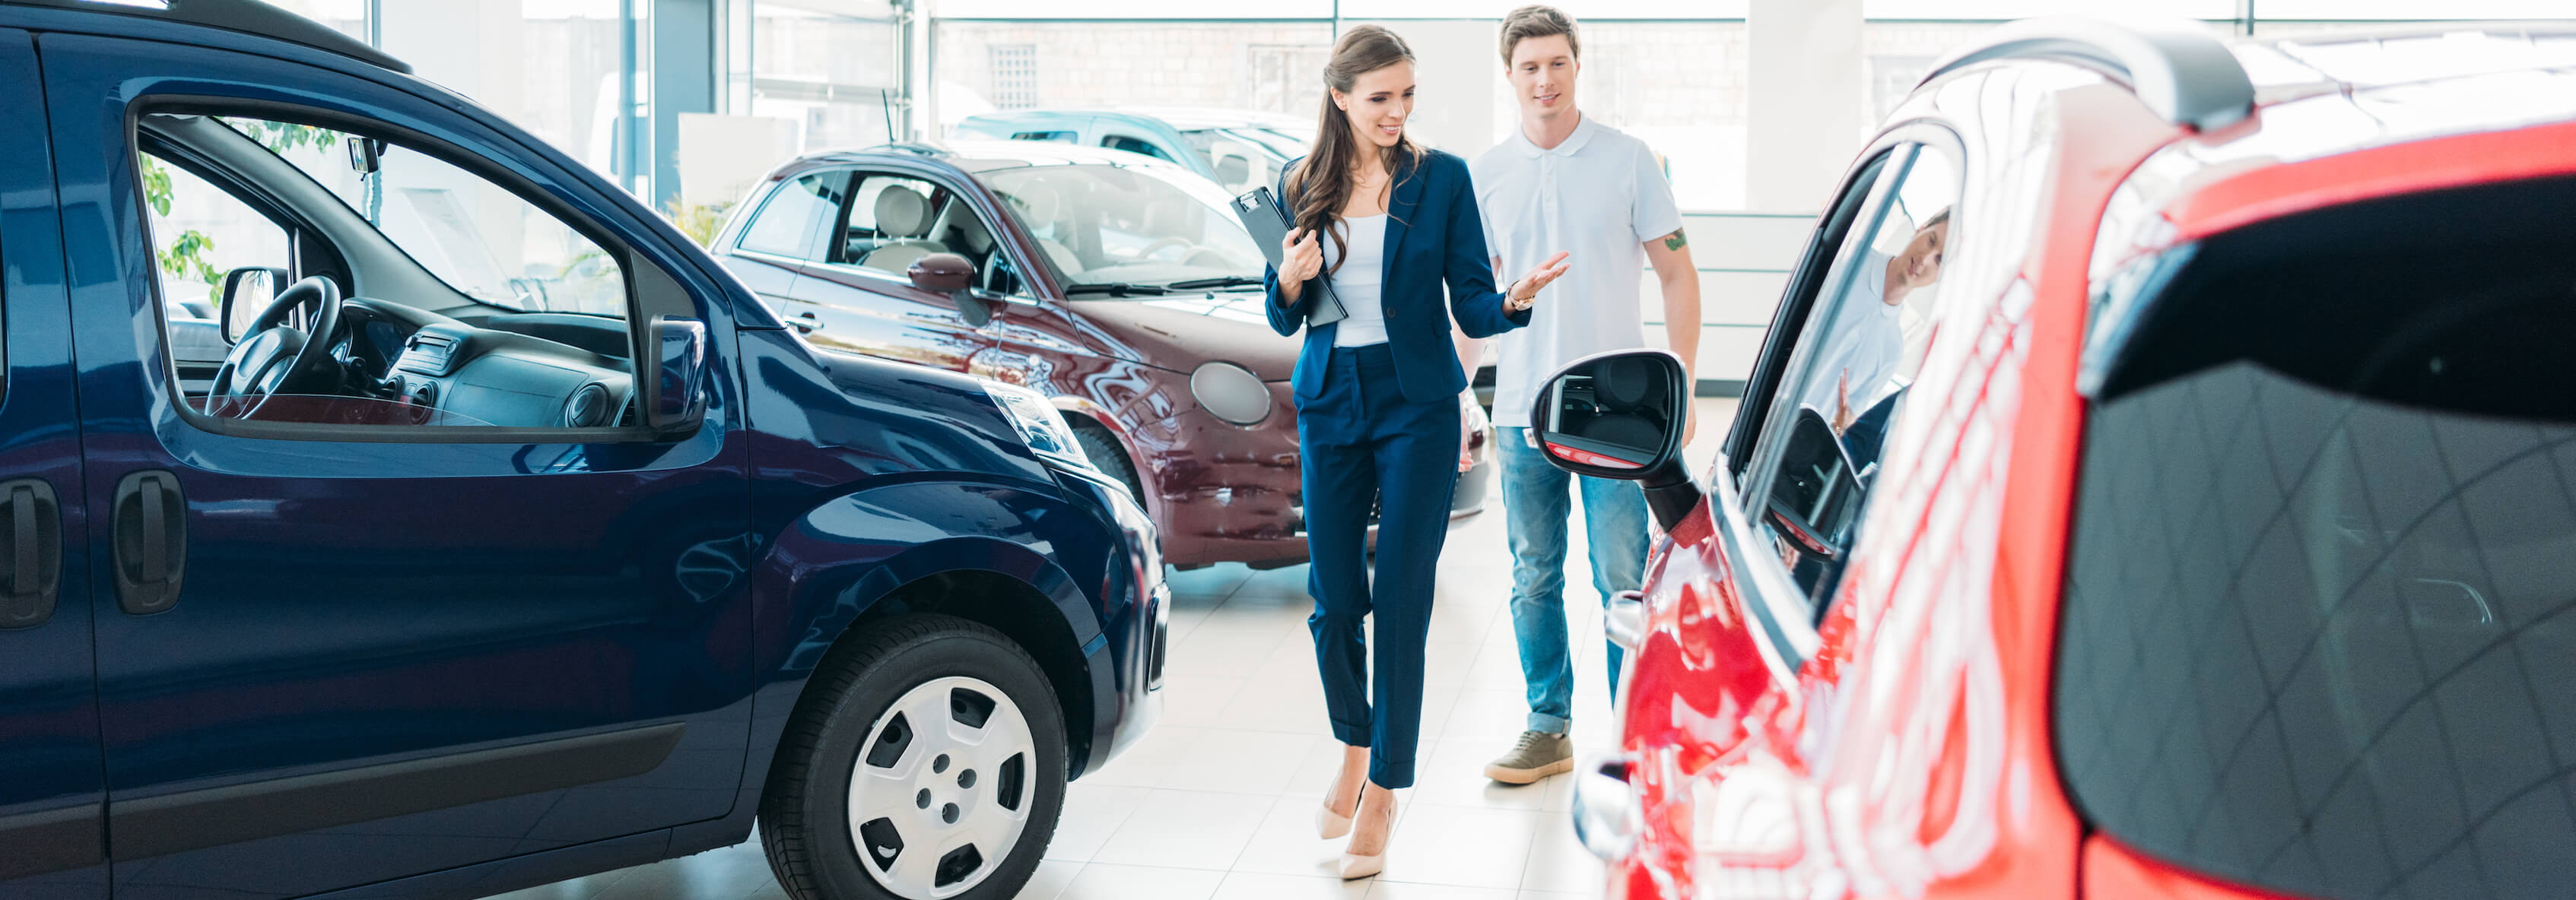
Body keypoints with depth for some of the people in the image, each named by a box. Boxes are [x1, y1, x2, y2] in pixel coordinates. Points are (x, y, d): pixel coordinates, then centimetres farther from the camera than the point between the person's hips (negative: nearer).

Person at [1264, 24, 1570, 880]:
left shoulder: (1441, 177, -1)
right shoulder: (1302, 187, 6)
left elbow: (1470, 304, -2)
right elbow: (1285, 320, 10)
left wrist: (1513, 300, -23)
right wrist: (1291, 279, -11)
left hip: (1415, 404, -3)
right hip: (1330, 402, 3)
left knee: (1401, 603, -4)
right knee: (1334, 600, 6)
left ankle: (1384, 793, 7)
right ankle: (1353, 749, 32)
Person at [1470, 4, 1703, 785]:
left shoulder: (1628, 161, -1)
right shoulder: (1486, 175, 7)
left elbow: (1677, 275, 2)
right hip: (1522, 410, 3)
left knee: (1622, 582, -3)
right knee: (1533, 580, 9)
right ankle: (1548, 730, 21)